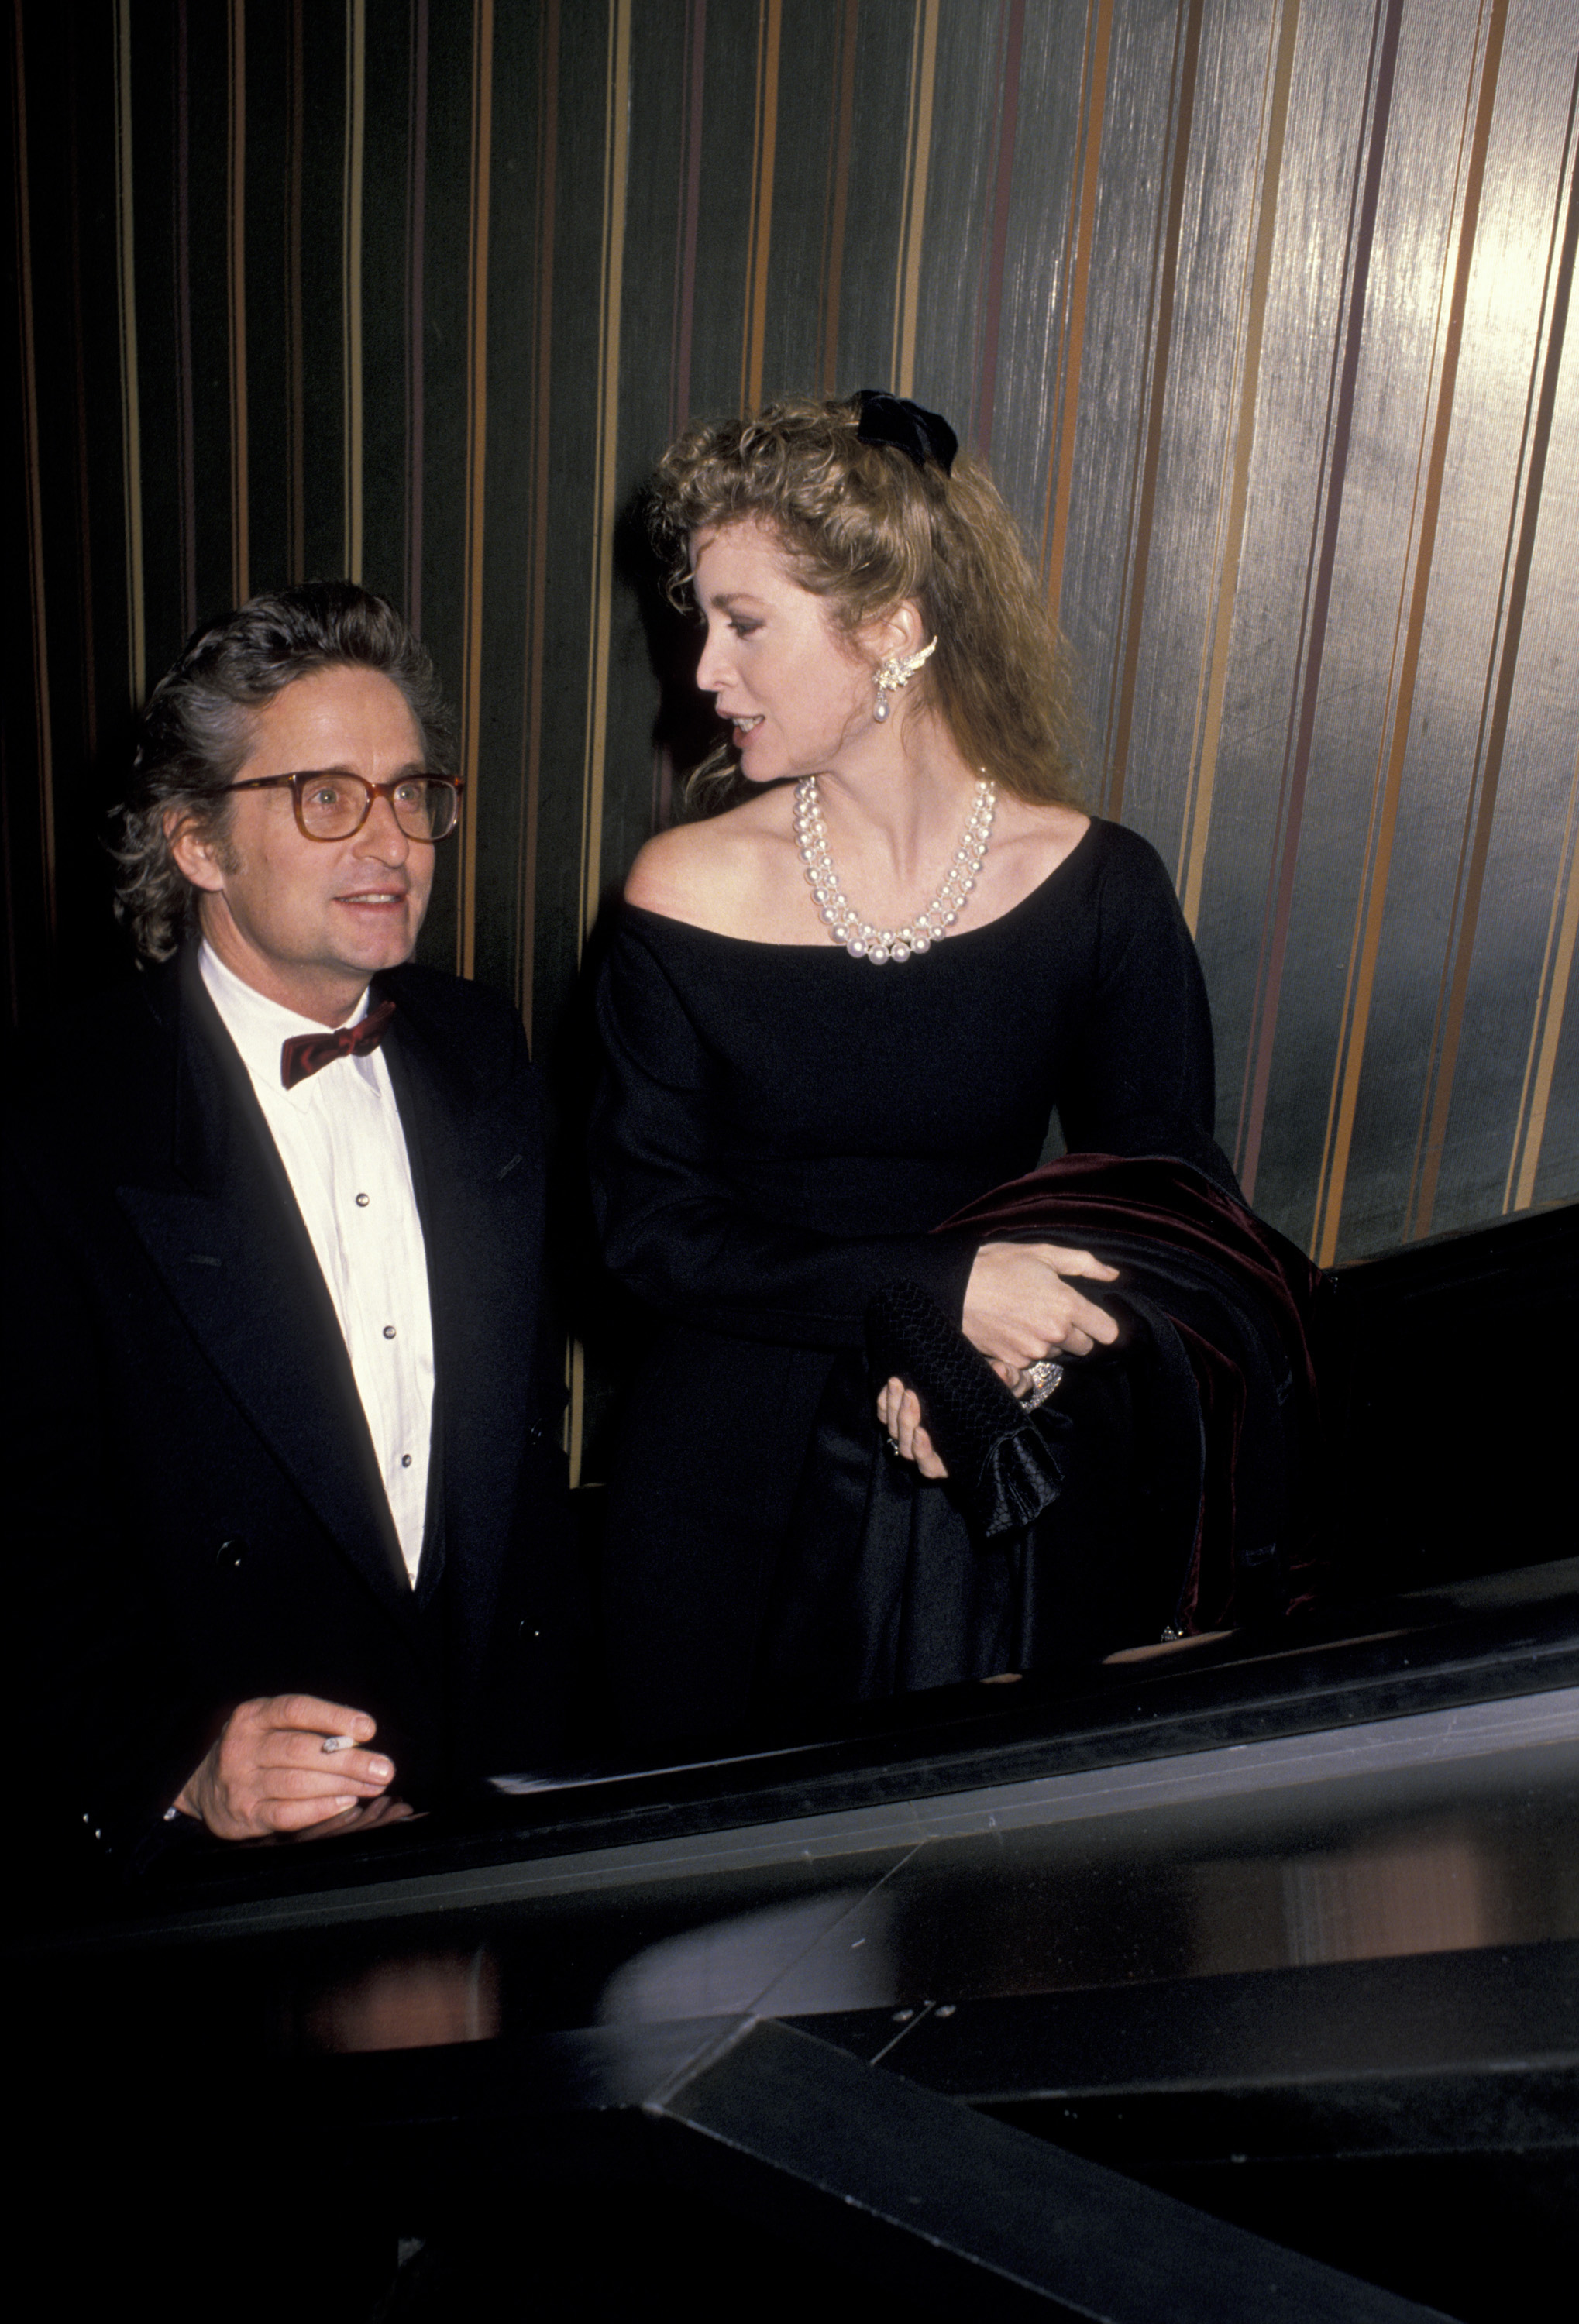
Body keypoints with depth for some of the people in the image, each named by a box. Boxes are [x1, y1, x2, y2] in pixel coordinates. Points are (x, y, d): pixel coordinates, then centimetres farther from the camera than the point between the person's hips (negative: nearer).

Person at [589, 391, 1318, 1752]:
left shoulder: (1101, 891, -8)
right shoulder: (688, 897, -10)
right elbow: (651, 1227, -9)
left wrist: (1001, 1338, -20)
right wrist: (940, 1289, -21)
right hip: (739, 1496, 0)